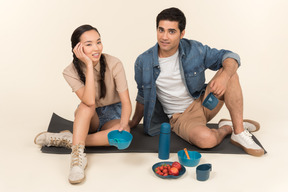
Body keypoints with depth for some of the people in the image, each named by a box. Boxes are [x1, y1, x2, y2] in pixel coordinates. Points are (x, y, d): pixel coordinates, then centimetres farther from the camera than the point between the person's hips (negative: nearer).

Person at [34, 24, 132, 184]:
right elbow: (89, 101, -33)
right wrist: (89, 65, -35)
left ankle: (68, 139, -26)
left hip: (113, 115, 0)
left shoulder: (113, 64, -19)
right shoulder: (71, 72, -17)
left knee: (123, 134, -34)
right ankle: (77, 154, -37)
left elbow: (126, 102, -21)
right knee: (87, 105, -34)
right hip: (87, 118, 0)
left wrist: (123, 125, -41)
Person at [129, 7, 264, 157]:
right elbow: (143, 96, 7)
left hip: (203, 103, 3)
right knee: (206, 139, -36)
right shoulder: (143, 62, -11)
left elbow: (229, 56, -5)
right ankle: (226, 128, 2)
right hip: (180, 117, -3)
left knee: (230, 73, -20)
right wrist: (135, 122, 18)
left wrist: (225, 76, -28)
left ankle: (239, 133, -16)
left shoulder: (193, 49, -10)